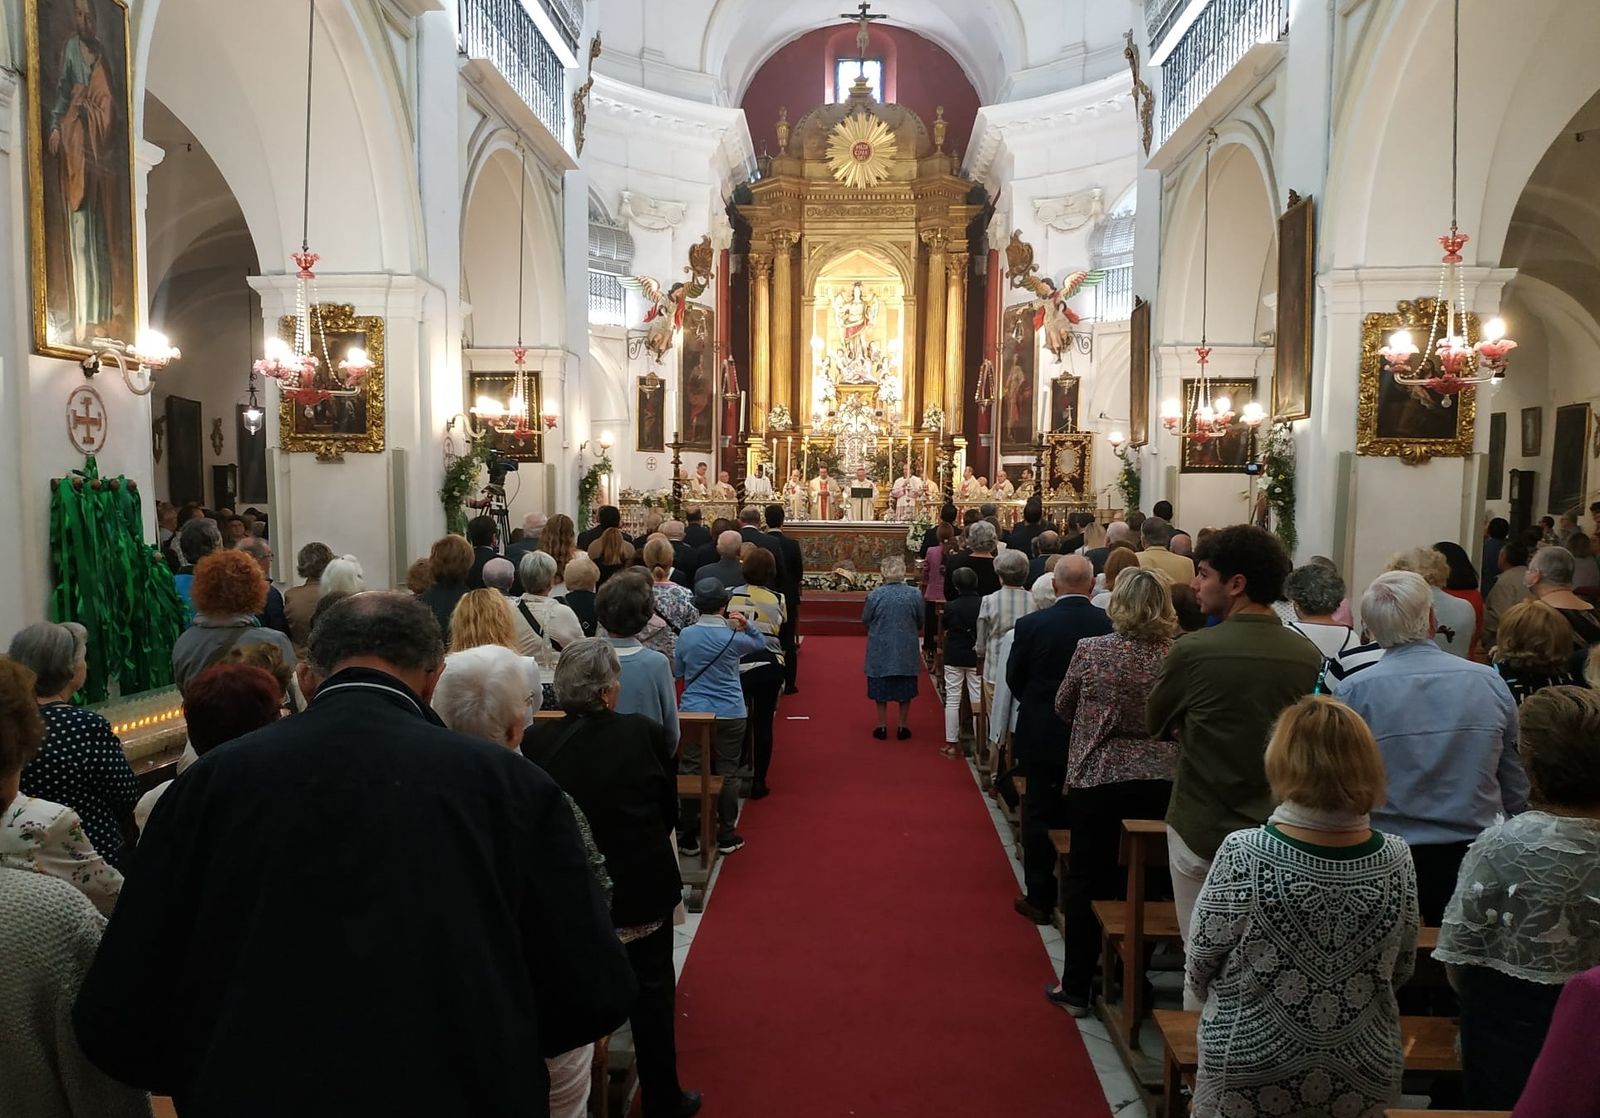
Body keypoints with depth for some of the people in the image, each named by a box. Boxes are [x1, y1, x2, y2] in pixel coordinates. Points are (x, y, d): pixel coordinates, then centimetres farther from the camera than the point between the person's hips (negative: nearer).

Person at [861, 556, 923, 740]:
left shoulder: (874, 595, -16)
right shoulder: (915, 595, -13)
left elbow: (865, 621, -2)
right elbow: (920, 623, 0)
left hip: (880, 651, -1)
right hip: (906, 651, 1)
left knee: (881, 690, 14)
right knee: (905, 690, 14)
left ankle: (882, 727, 19)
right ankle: (902, 727, 20)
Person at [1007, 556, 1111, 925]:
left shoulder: (1031, 625, -15)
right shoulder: (1110, 625, -11)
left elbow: (1013, 678, -2)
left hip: (1041, 734, -2)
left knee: (1040, 815, 9)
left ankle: (1040, 898, 15)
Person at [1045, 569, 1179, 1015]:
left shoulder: (1091, 649, -11)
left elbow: (1062, 707, 4)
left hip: (1098, 778, -2)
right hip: (1161, 782, 2)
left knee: (1086, 882, 9)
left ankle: (1076, 988, 16)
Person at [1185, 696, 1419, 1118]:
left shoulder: (1243, 855, -23)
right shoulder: (1397, 860, -12)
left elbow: (1199, 971, -10)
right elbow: (1401, 970, 4)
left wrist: (1210, 996, 11)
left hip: (1249, 1082, -3)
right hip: (1363, 1083, 3)